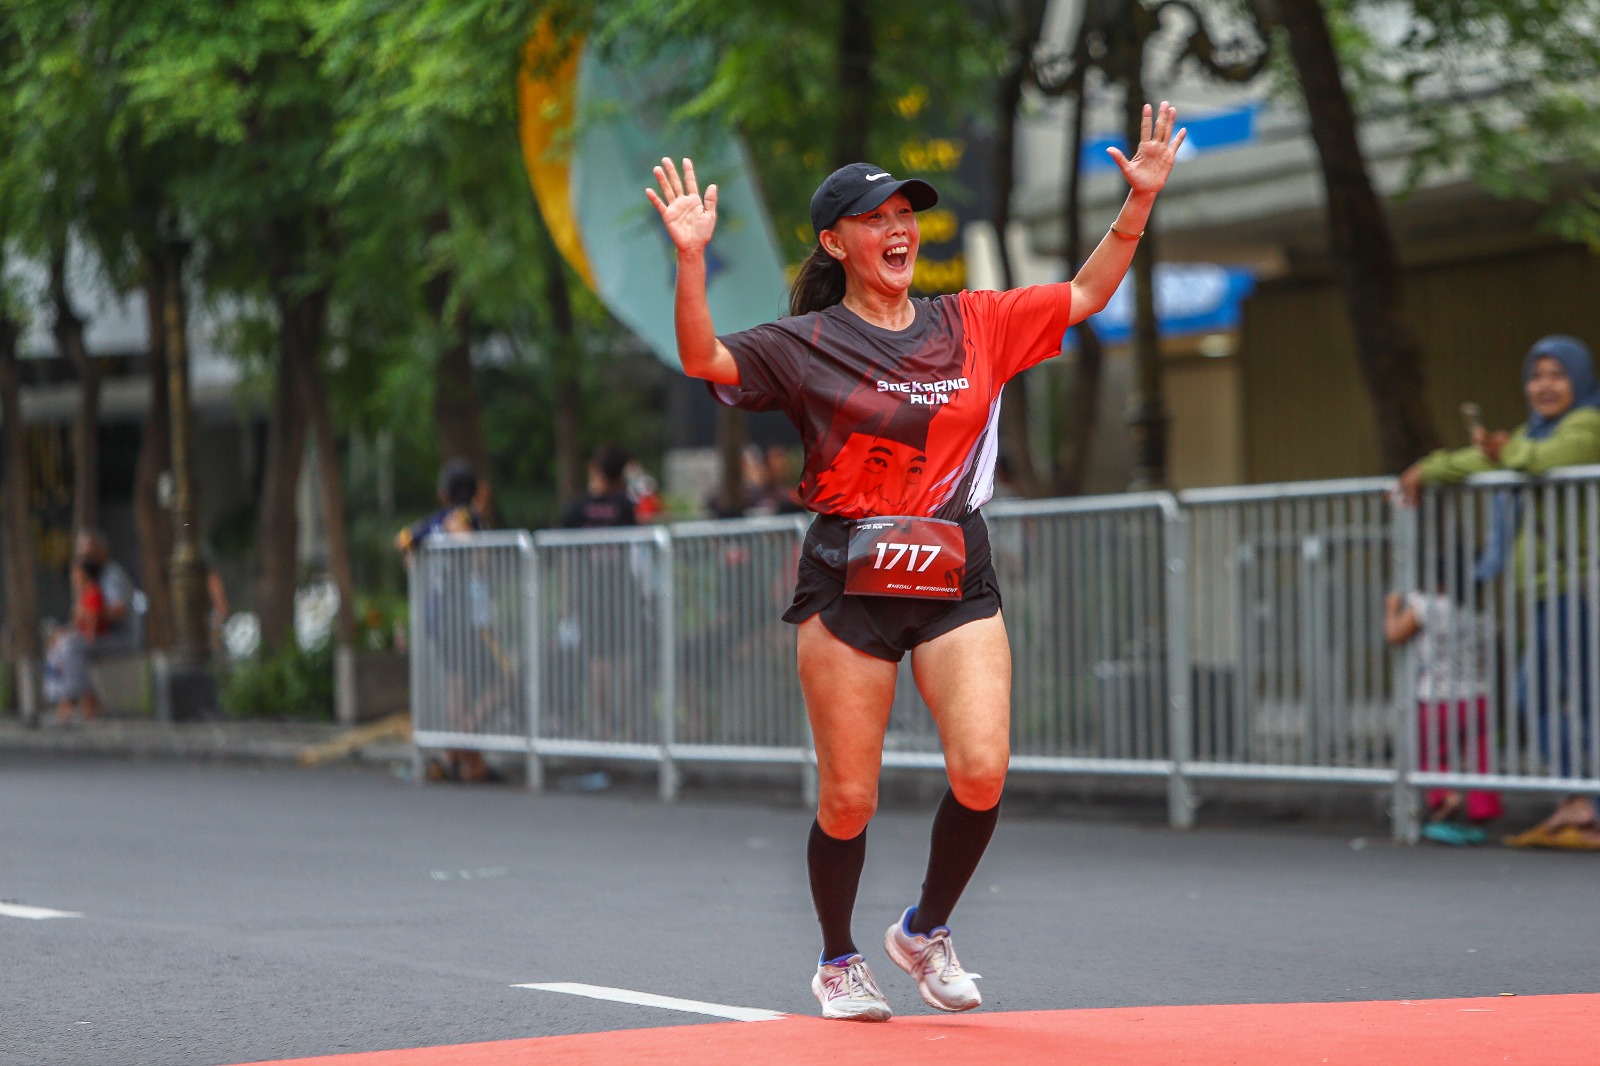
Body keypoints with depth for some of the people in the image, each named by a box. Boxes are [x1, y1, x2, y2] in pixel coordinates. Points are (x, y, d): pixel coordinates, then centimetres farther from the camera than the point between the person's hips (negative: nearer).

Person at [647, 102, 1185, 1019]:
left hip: (956, 577, 2)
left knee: (982, 771, -13)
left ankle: (927, 930, 13)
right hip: (849, 580, -2)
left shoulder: (973, 324, 11)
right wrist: (692, 258, -23)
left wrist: (1140, 202, 7)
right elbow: (705, 360, -11)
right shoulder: (806, 345, 1)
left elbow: (1087, 296, 16)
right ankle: (839, 962, 25)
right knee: (848, 798, 1)